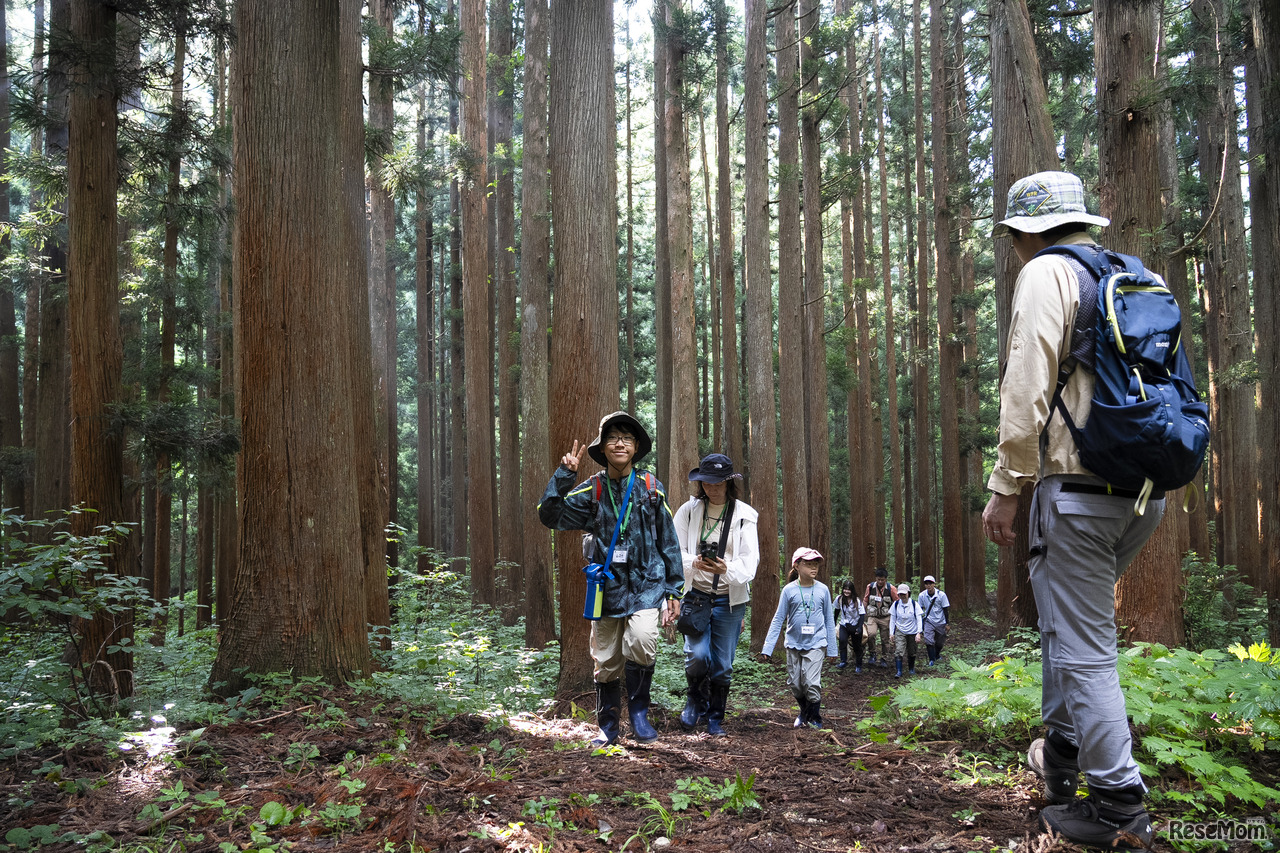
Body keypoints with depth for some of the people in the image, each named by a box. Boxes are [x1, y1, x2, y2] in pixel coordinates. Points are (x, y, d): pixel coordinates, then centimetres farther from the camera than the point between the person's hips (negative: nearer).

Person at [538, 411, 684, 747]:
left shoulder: (651, 489, 3)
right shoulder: (592, 490, 3)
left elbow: (668, 542, 8)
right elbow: (550, 515, -6)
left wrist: (674, 592, 6)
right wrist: (564, 475, -14)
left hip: (646, 584, -1)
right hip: (607, 587, 2)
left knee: (640, 641, -26)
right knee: (606, 661, 7)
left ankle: (638, 712, -4)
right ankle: (608, 726, 28)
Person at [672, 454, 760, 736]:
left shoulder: (744, 515, -3)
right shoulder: (688, 510, 0)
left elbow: (750, 560, -9)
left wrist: (727, 569, -31)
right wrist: (694, 562, -26)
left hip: (730, 599, 0)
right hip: (696, 594, 0)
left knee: (722, 664, 5)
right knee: (697, 655, -14)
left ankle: (715, 719, 24)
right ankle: (696, 700, 16)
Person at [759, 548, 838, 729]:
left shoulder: (823, 590, 0)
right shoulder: (789, 590, -3)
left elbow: (829, 620, 8)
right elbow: (778, 619, 1)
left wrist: (832, 649, 9)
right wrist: (767, 648, -3)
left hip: (815, 644, -1)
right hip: (794, 644, 1)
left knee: (812, 683, -10)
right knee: (794, 684, 8)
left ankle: (815, 717, 11)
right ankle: (804, 712, 34)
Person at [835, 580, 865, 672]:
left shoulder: (857, 601, -18)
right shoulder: (839, 599, -8)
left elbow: (862, 615, -17)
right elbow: (837, 610, 9)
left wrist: (859, 627, -28)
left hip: (855, 626, -2)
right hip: (844, 625, 2)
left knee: (857, 647, 7)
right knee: (842, 641, -23)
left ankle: (858, 665, 24)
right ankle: (843, 662, -16)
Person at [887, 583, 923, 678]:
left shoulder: (914, 604, -9)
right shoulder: (896, 604, -4)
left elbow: (919, 619, -9)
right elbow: (892, 619, 4)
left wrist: (918, 633, -19)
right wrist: (891, 633, 1)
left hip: (912, 632, 0)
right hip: (900, 631, 0)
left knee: (911, 652, 11)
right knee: (898, 651, -15)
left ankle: (911, 669, 36)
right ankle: (899, 671, -12)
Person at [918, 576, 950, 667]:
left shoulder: (941, 595, -14)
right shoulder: (922, 595, -9)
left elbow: (946, 610, -6)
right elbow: (920, 609, 4)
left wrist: (947, 623, -5)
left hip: (940, 621, 0)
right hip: (929, 621, 0)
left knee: (939, 642, 12)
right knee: (928, 640, -16)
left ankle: (937, 655, 41)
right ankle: (932, 660, -6)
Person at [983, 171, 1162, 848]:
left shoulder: (1046, 274, -6)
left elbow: (1027, 393, -15)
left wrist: (1005, 490, -12)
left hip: (1079, 484, -8)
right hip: (1147, 489, 9)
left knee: (1083, 646, -2)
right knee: (1066, 610, 24)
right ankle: (1061, 753, 32)